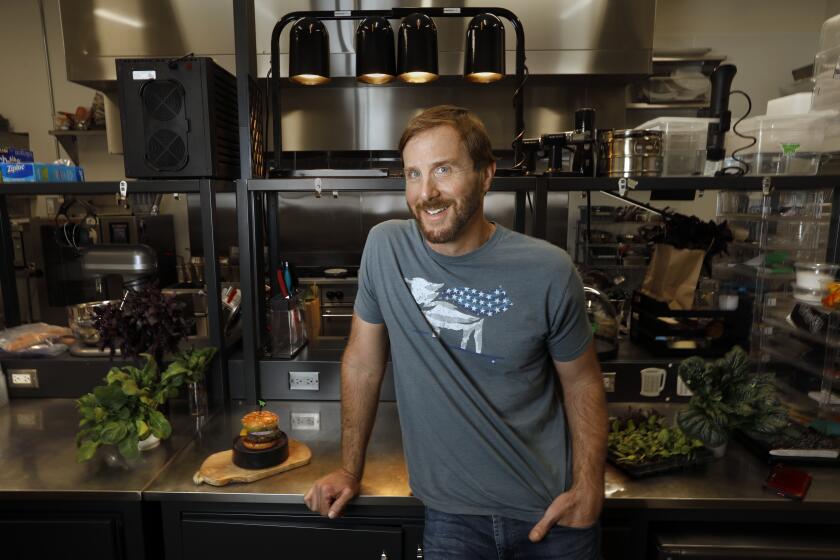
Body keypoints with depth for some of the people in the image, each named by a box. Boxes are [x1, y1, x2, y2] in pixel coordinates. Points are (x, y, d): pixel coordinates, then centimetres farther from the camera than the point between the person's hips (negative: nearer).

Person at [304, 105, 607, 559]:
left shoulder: (547, 270, -15)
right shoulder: (384, 246, -12)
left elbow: (581, 380, -1)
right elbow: (363, 360, -3)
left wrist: (589, 484, -11)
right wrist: (349, 470, 3)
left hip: (550, 509, 1)